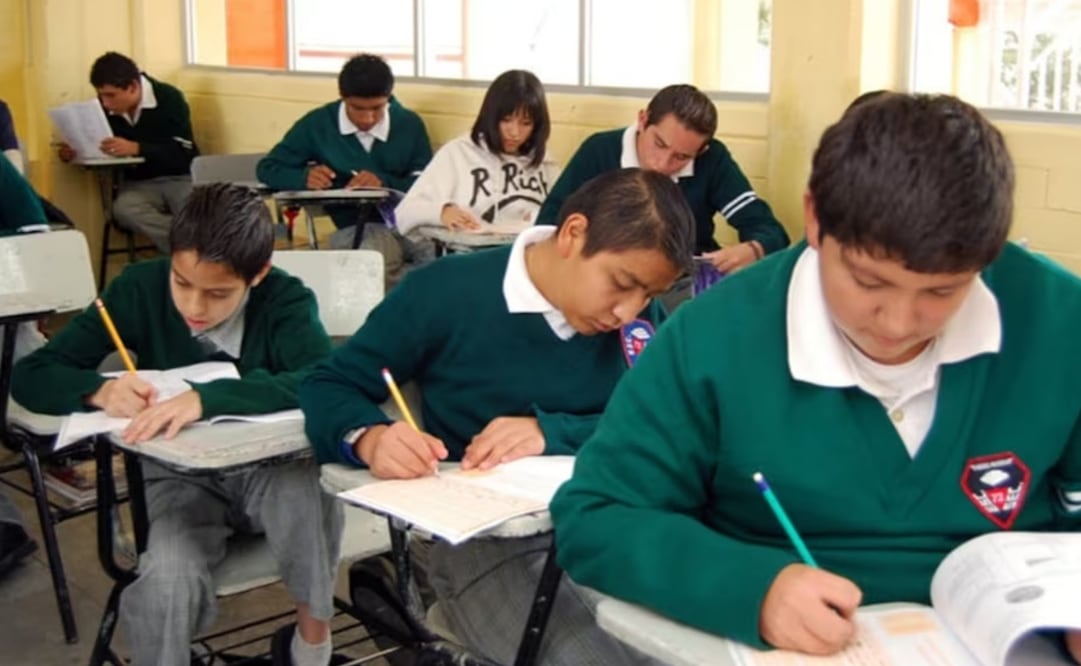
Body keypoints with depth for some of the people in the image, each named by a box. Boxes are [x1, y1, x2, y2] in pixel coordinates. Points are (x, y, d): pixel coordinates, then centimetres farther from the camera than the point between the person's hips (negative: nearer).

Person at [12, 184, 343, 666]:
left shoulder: (284, 299, -15)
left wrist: (207, 398, -46)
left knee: (306, 489, -36)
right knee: (164, 585, -31)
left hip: (269, 469, 0)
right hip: (180, 477, 1)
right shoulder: (140, 289, -11)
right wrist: (100, 391, -33)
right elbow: (30, 375, -10)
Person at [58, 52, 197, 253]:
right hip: (139, 183, 3)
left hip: (180, 178, -3)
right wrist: (73, 153, -10)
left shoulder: (169, 98, -12)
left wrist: (136, 148, -33)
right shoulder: (104, 107, -1)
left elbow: (182, 154, -20)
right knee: (123, 209, -32)